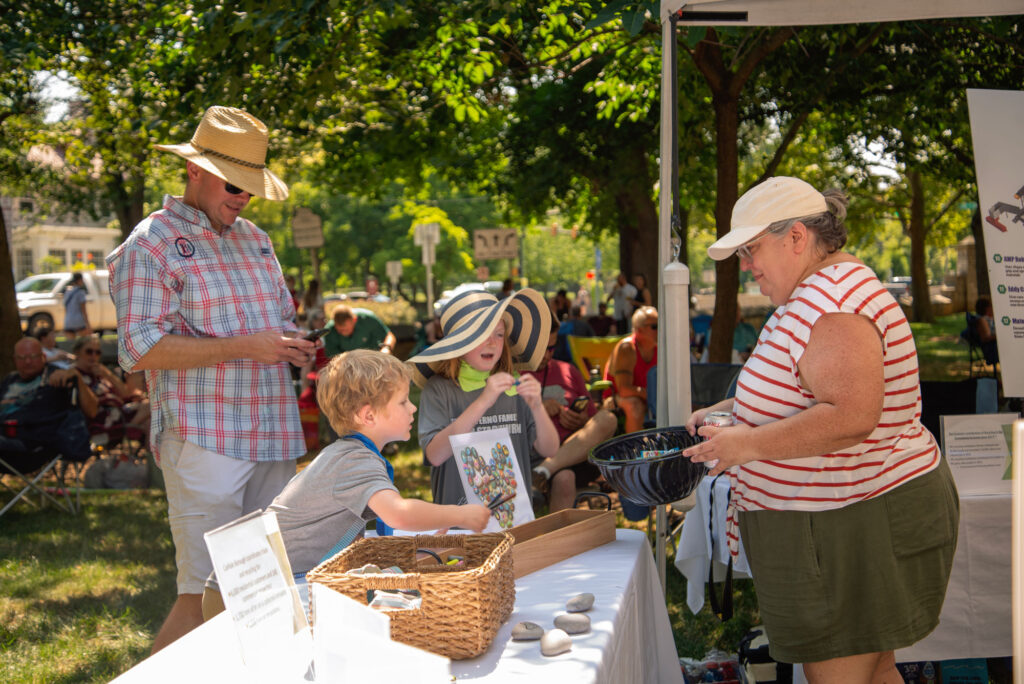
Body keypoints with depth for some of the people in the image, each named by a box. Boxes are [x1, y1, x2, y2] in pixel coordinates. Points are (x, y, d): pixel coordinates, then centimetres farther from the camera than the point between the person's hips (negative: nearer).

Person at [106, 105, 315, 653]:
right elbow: (140, 349, -13)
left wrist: (294, 345, 4)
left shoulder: (255, 240, 18)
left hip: (273, 438, 7)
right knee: (206, 594, -8)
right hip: (205, 440, -7)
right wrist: (244, 347, -17)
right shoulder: (152, 242, -4)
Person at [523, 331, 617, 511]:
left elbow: (594, 414, 28)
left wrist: (583, 422, 3)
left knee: (607, 419, -27)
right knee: (563, 479, -39)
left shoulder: (568, 371, 26)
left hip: (579, 454, 5)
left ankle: (543, 470, -38)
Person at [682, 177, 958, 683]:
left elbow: (850, 417, -30)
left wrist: (748, 444, -24)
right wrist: (726, 411, 14)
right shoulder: (816, 295, 15)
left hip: (853, 531, -11)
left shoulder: (832, 305, -21)